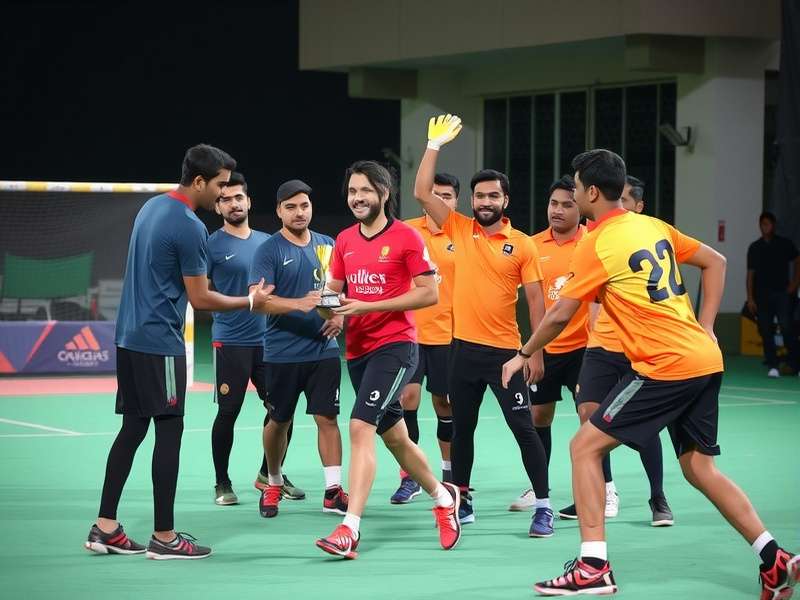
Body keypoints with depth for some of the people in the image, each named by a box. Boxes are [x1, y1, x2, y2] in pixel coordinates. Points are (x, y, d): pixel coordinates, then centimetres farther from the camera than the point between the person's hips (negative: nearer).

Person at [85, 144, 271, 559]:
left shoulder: (152, 207, 12)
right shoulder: (190, 227, -16)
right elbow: (200, 298, -13)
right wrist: (249, 302, 0)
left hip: (129, 336, 9)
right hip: (160, 343, -9)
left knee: (132, 428, 11)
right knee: (169, 431, -3)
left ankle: (104, 528, 11)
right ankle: (164, 537, 0)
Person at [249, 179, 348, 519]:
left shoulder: (327, 246, 9)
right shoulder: (269, 250, -6)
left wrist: (339, 315, -1)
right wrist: (299, 304, -31)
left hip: (323, 350, 3)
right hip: (282, 353, -3)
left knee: (327, 417, -3)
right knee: (279, 421, 9)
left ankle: (333, 491, -3)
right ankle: (273, 485, 28)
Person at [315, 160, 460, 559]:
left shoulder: (406, 237, -7)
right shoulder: (344, 240, 10)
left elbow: (429, 293, -11)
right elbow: (334, 289, 17)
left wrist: (368, 306, -17)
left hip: (394, 345, -7)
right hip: (357, 349, 7)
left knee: (361, 427, -21)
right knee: (393, 435, 17)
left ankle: (350, 529, -25)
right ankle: (443, 497, 40)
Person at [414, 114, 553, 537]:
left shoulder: (522, 245, -3)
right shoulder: (459, 230, 4)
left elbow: (535, 300, -2)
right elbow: (422, 193, -1)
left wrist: (537, 351, -7)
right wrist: (435, 145, -5)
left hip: (505, 350, -3)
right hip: (464, 347, 3)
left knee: (524, 428, -4)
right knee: (462, 428, 11)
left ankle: (544, 507, 1)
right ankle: (462, 502, 23)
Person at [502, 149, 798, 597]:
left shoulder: (596, 244, -8)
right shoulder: (653, 227, 13)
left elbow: (560, 315, -6)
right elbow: (716, 262, 19)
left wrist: (524, 355, 10)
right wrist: (704, 328, 16)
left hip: (665, 367, -8)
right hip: (706, 361, 8)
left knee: (585, 446, -1)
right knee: (699, 467, 15)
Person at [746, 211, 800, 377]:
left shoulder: (785, 244, 3)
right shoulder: (755, 248, 6)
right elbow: (750, 273, 5)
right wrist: (750, 298, 0)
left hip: (783, 293, -2)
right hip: (762, 295, 2)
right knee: (766, 331, -1)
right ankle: (772, 366, 4)